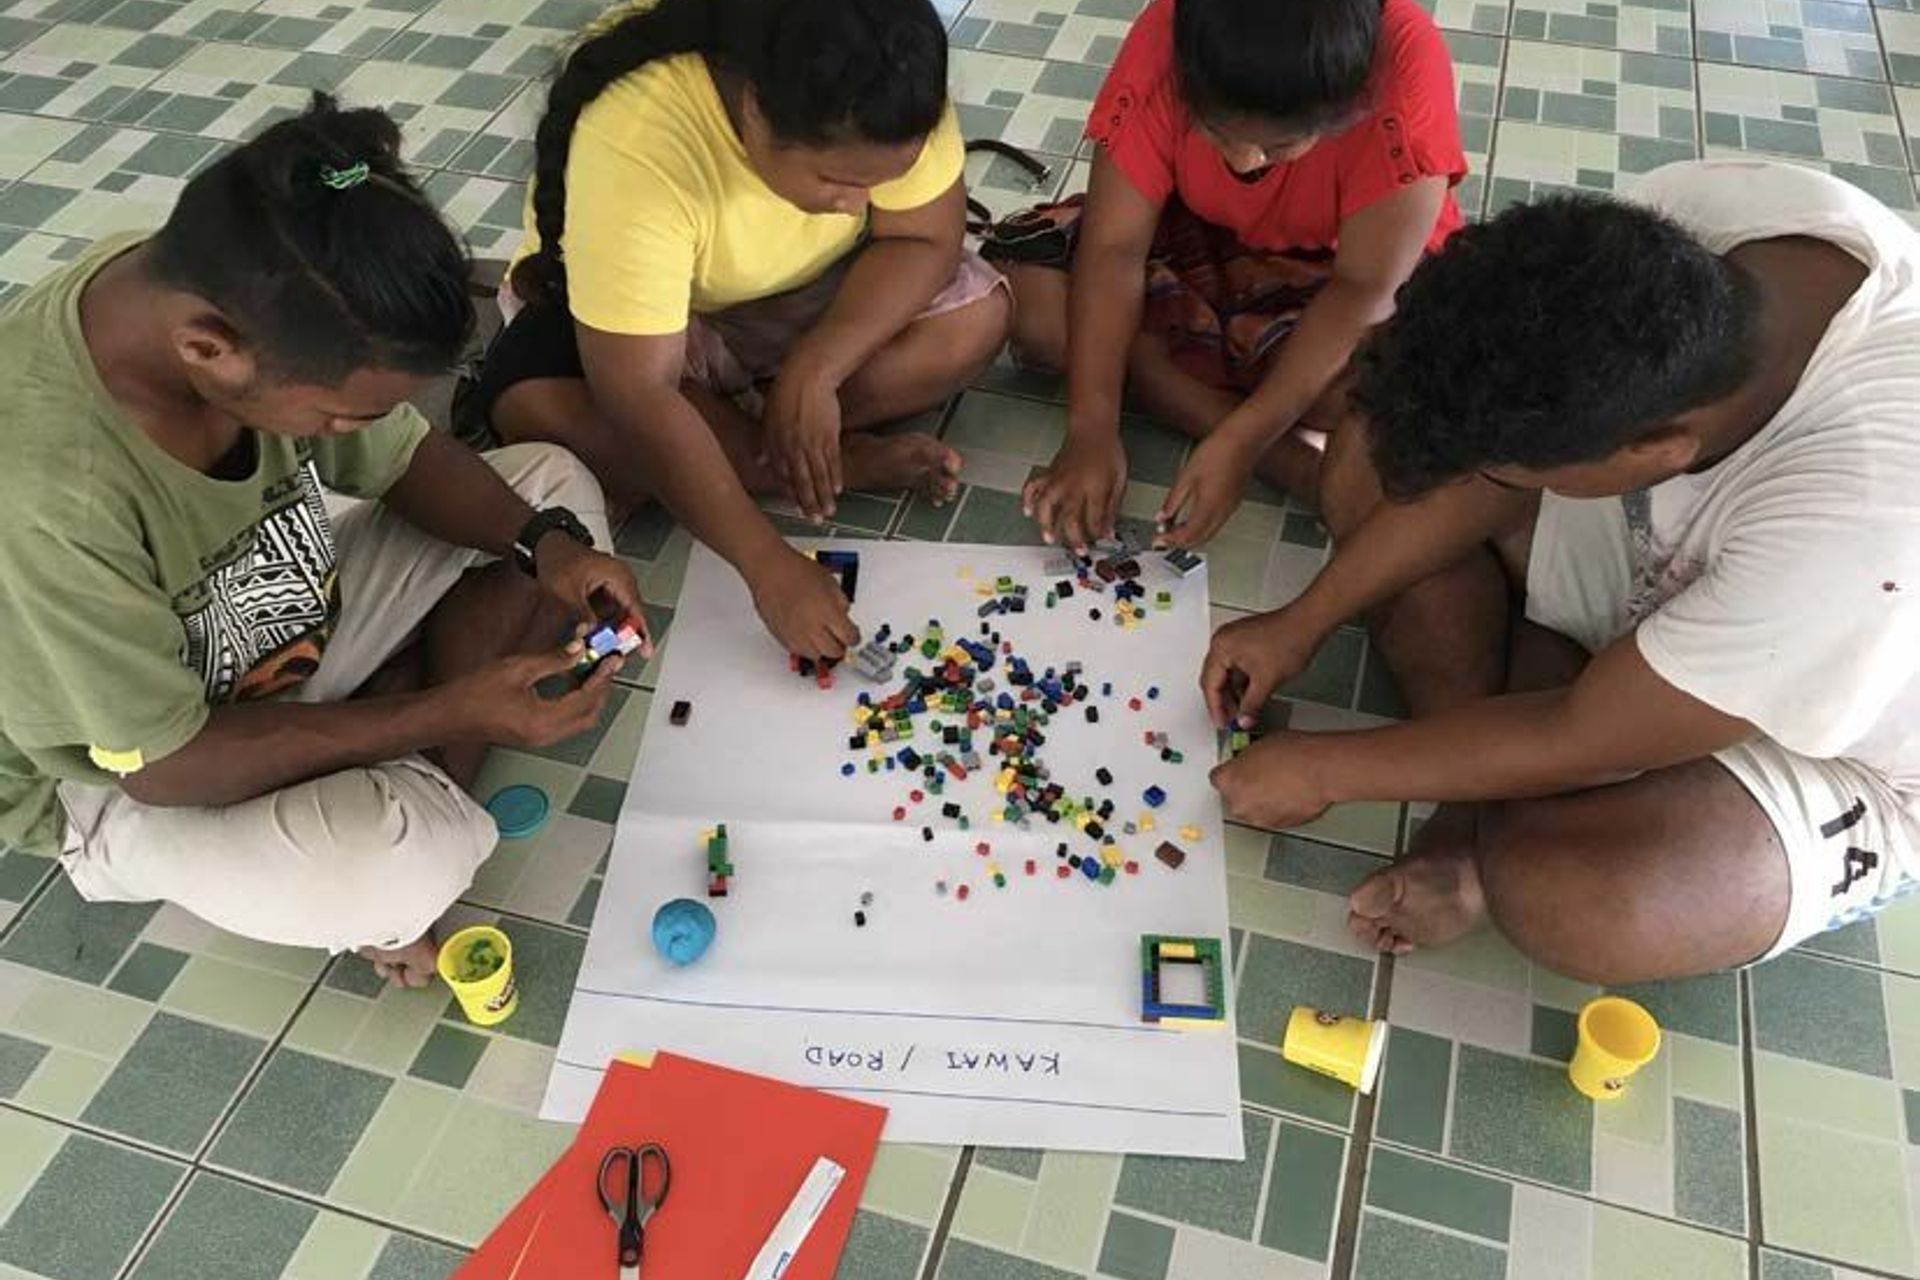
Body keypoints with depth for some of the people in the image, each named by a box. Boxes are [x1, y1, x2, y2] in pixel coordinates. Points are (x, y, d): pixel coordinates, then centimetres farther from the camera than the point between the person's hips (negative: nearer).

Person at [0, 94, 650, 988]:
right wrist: (449, 713, -27)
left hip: (288, 611, 7)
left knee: (556, 484, -1)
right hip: (128, 779, -7)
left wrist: (545, 542, -21)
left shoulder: (240, 289, -21)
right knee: (406, 866, -35)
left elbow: (401, 456, -3)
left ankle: (412, 777, -6)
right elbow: (164, 765, -27)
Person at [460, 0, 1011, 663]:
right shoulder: (635, 145, -38)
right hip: (628, 306, -2)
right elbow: (638, 398, -39)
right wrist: (769, 563, -42)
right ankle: (846, 460, -20)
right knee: (534, 415, -33)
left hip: (807, 292, 3)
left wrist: (813, 371, -31)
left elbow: (924, 239, -17)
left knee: (975, 318, -19)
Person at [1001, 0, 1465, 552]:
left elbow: (1364, 287, -30)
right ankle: (1286, 458, -22)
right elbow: (1115, 248, -25)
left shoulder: (1405, 62, -33)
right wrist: (1091, 431, -33)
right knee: (1030, 297, -23)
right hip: (1200, 243, 3)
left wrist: (1240, 441, -37)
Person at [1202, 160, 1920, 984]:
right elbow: (1500, 453, -9)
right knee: (1377, 459, -7)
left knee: (1572, 897, -35)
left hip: (1828, 751, -6)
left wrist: (1322, 771, -16)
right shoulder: (1685, 217, -25)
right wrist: (1304, 623, -6)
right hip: (1672, 559, 7)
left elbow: (1581, 741, -28)